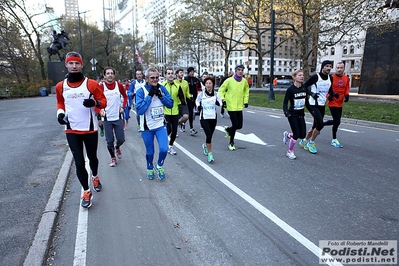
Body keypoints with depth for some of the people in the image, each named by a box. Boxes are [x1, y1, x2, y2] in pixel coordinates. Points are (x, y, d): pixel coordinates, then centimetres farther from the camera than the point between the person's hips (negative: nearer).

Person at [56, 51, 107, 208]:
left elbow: (103, 102, -2)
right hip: (71, 131, 1)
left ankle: (95, 177, 49)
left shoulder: (91, 84, -6)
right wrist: (60, 113, -3)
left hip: (90, 129, -1)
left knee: (92, 158, 17)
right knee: (79, 163, 2)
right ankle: (86, 192, 18)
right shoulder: (60, 86, 3)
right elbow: (60, 103, 18)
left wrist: (95, 103, -24)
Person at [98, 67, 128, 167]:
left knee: (121, 139, 5)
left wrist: (123, 107, 1)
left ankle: (117, 147, 39)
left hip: (118, 117, 2)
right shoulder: (101, 87, -7)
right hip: (106, 118, -1)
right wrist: (100, 111, -21)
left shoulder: (119, 85, -1)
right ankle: (113, 157, 26)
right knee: (109, 141, 5)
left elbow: (125, 96, 14)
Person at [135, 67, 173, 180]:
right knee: (150, 152, 11)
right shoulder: (141, 91, -12)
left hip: (160, 125, 2)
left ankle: (159, 166, 22)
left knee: (163, 149, -9)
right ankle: (150, 168, 40)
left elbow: (171, 104, -4)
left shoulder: (161, 88, -2)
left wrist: (160, 95, -18)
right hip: (147, 127, -2)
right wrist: (150, 95, -24)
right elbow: (140, 110, -22)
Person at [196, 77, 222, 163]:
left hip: (213, 118, 2)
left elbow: (220, 103, 0)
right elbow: (197, 101, 15)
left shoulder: (216, 94, 0)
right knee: (209, 135, -15)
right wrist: (198, 106, -3)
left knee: (210, 135, 12)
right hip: (204, 118, -2)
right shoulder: (201, 94, -2)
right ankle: (210, 154, -2)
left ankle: (205, 145, 46)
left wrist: (218, 102, -22)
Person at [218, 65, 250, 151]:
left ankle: (228, 129, 39)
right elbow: (221, 90, 0)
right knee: (235, 125, -7)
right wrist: (223, 100, -11)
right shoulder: (229, 80, -8)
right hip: (231, 106, -5)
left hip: (239, 107, 5)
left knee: (239, 126, 6)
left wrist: (246, 101, 12)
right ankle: (231, 143, 13)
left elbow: (246, 91, 21)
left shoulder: (244, 81, 4)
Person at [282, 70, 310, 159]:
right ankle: (290, 152, 16)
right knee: (296, 134, -5)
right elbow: (285, 102, -12)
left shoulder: (304, 88, 4)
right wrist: (286, 112, -27)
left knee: (302, 135, 3)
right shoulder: (290, 89, -13)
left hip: (301, 115, 6)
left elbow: (306, 101, 14)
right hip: (292, 115, -6)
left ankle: (287, 135, 32)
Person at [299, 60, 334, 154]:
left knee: (316, 126, 13)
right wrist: (312, 93, -24)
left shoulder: (330, 78, 8)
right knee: (320, 124, -18)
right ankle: (311, 143, 3)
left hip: (322, 105, 8)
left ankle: (304, 141, 31)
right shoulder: (315, 77, -13)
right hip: (313, 105, -8)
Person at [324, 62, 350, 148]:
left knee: (336, 121, 14)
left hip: (340, 103, 7)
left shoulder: (346, 78, 6)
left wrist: (347, 95, -3)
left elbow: (347, 88, 15)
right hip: (333, 103, -7)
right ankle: (334, 140, 9)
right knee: (337, 121, -6)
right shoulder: (331, 78, -12)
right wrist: (329, 96, -26)